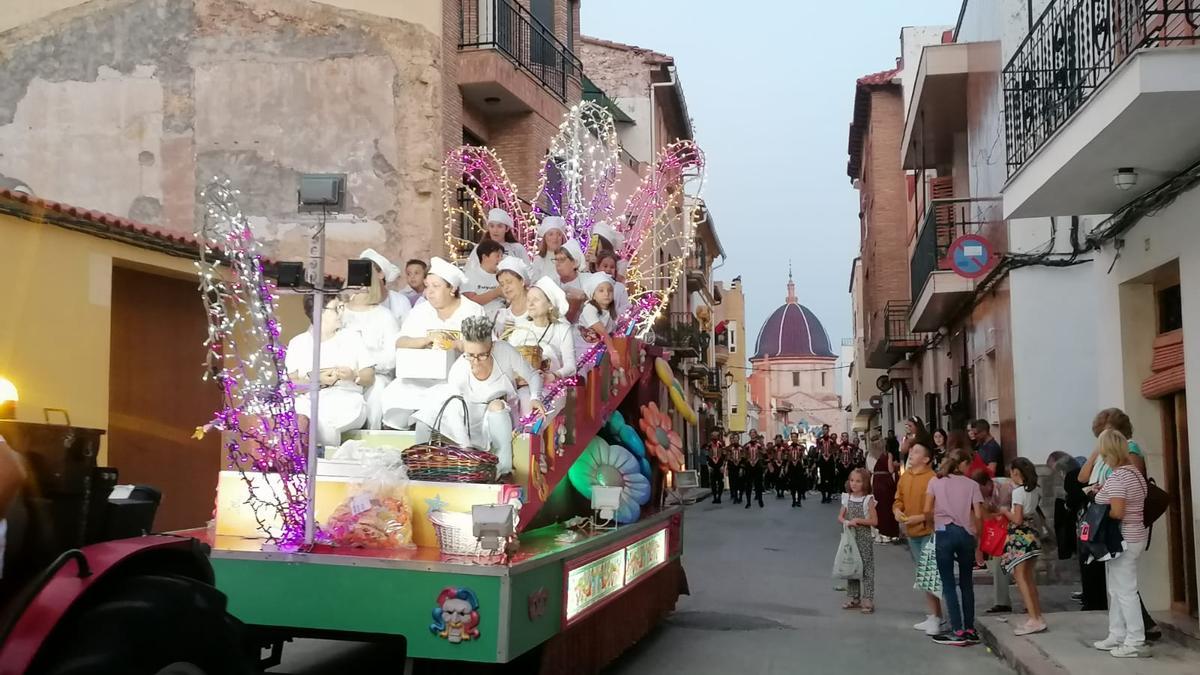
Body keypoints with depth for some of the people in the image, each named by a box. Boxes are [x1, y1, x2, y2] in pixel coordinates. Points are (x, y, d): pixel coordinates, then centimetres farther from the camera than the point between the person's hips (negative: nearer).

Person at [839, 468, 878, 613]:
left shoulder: (868, 499, -9)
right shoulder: (847, 498, 4)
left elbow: (874, 521, -11)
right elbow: (840, 517, 9)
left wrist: (858, 520, -19)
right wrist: (846, 522, -12)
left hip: (864, 539, -5)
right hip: (850, 538, 5)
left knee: (867, 568, -3)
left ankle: (868, 600, 2)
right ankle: (854, 598, 21)